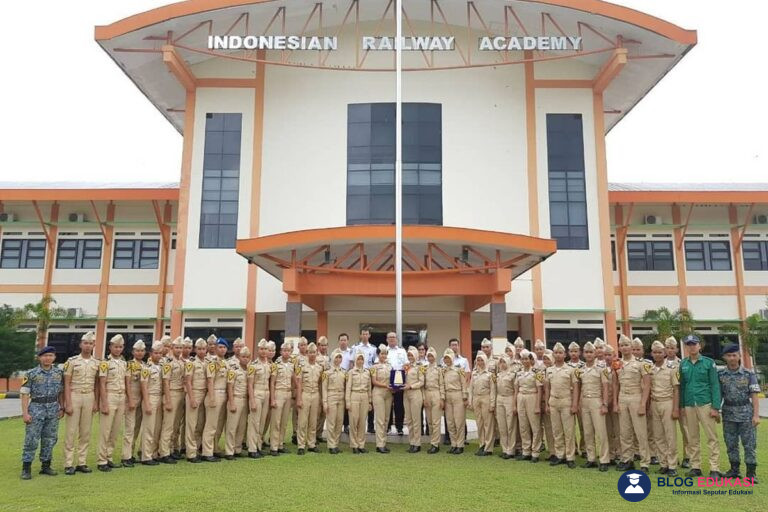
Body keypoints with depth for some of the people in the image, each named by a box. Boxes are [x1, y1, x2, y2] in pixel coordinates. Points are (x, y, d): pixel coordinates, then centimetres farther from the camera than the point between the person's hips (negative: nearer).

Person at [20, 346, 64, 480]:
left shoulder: (59, 373, 6)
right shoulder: (31, 374, -4)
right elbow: (24, 394, -5)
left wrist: (61, 408, 6)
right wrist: (25, 413, -11)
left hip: (53, 409, 3)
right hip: (36, 409, -3)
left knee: (50, 439, 8)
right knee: (31, 440, -2)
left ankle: (45, 466, 18)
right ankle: (26, 468, 7)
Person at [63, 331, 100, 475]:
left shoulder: (97, 363, 7)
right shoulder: (72, 361, -4)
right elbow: (67, 384, -5)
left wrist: (96, 402, 4)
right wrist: (68, 404, -11)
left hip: (89, 397, 3)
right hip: (74, 396, -3)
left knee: (86, 432, 6)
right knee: (71, 431, -1)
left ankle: (81, 462, 14)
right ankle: (69, 464, 5)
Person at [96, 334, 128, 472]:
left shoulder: (124, 363, 13)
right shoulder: (105, 362, -6)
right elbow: (102, 385, -10)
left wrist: (127, 402, 11)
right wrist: (104, 404, -16)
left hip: (122, 398, 6)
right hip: (109, 397, -6)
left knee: (115, 431, 9)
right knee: (105, 431, -4)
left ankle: (109, 458, 18)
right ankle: (102, 461, 3)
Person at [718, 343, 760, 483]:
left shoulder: (748, 374, -3)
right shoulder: (720, 375, 3)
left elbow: (754, 396, -4)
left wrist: (756, 415, -10)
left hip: (746, 413, -2)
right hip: (728, 414, 2)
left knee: (749, 444, -1)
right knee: (731, 444, 9)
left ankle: (751, 473, 7)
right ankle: (734, 469, 21)